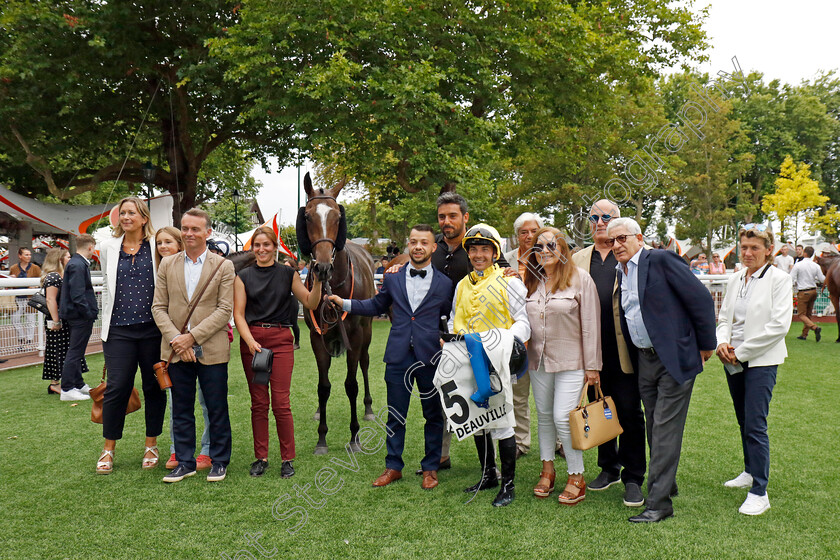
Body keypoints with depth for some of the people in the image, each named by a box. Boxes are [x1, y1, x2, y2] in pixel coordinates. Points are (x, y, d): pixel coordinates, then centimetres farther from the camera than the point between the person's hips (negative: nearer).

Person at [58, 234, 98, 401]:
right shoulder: (78, 265, -18)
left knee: (76, 352, 17)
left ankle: (79, 385, 28)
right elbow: (77, 295, -24)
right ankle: (67, 389, 3)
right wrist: (89, 314, -18)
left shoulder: (75, 262, 13)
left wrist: (90, 312, 15)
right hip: (80, 316, -11)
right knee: (75, 353, -4)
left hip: (76, 316, 11)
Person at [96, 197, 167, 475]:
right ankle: (108, 449, 14)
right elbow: (107, 287, 17)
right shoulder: (109, 247, 10)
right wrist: (105, 326, 16)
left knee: (154, 387, 7)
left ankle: (151, 446, 21)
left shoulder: (156, 246, 3)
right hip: (119, 328, 1)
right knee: (116, 387, -2)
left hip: (152, 327, -1)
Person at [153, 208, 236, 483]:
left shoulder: (224, 266, 0)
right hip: (176, 350, 3)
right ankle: (185, 462, 24)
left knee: (217, 409, 5)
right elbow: (159, 307, 5)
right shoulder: (167, 264, 9)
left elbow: (225, 310, -7)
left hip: (211, 350, -3)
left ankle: (219, 461, 20)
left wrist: (193, 336, -14)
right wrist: (175, 339, -10)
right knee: (181, 410, 11)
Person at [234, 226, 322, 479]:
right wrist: (250, 341, -13)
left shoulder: (288, 274, 6)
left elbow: (310, 303, 3)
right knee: (258, 402, 6)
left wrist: (317, 282, -14)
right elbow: (238, 314, 1)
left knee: (281, 402, -5)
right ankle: (261, 458, 18)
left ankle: (287, 459, 8)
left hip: (281, 339, -1)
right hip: (251, 339, 1)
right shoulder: (243, 276, 7)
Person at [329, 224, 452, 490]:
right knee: (395, 415, 9)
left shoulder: (445, 283, 3)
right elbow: (376, 306, 20)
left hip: (431, 358, -1)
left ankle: (430, 468, 23)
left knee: (433, 415, 8)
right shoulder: (392, 279, 8)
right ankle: (393, 467, 23)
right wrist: (344, 303, 11)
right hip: (398, 356, 2)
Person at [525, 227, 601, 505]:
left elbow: (590, 324, -7)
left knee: (563, 418, -9)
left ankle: (576, 477, 8)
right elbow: (522, 318, 19)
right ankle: (547, 470, 28)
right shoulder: (531, 281, 8)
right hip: (538, 360, 5)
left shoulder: (580, 278, -7)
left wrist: (592, 365, -8)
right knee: (544, 416, 13)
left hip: (570, 360, -5)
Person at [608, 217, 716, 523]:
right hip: (644, 360, 7)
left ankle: (659, 502, 3)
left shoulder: (661, 260, -11)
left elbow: (701, 299, -11)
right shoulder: (620, 274, 11)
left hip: (675, 359, -7)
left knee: (665, 430, -4)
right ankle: (666, 484, 33)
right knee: (654, 429, 15)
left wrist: (706, 345, -6)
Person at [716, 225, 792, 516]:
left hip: (761, 361, -6)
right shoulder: (735, 279, 10)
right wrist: (722, 343, -7)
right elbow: (724, 317, 15)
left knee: (755, 426, -8)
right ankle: (750, 472, 35)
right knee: (744, 422, 17)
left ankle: (759, 493, -1)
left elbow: (779, 325, -15)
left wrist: (741, 351, -14)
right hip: (733, 361, 6)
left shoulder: (779, 278, -8)